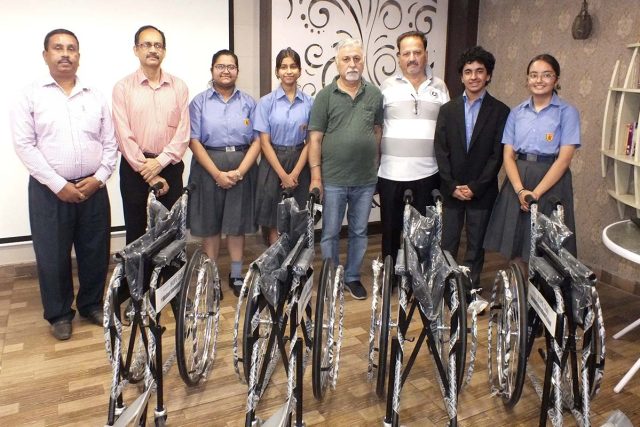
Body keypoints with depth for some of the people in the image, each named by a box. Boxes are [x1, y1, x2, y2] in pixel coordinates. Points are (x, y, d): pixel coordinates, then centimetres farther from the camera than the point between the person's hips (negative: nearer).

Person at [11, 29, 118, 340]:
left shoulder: (96, 97, 9)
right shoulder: (31, 96, 1)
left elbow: (110, 143, 7)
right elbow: (24, 145, -6)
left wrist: (99, 177, -7)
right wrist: (59, 185, -13)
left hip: (93, 188, 2)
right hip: (49, 191, -2)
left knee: (95, 253, 9)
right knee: (53, 257, 6)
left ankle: (92, 305, 29)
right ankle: (59, 314, 23)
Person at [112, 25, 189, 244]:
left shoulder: (179, 86, 4)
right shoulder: (123, 87, 0)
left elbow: (183, 131, -2)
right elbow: (124, 135, -7)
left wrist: (160, 162, -13)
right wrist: (147, 171, -11)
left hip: (170, 167, 1)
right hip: (134, 168, -1)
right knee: (135, 230, 8)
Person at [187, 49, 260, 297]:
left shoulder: (248, 102, 7)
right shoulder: (200, 102, 3)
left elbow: (257, 140, 1)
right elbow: (194, 141, -5)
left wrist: (239, 172, -11)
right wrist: (217, 174, -13)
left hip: (241, 168, 1)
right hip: (208, 168, -1)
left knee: (237, 222, 7)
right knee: (209, 223, 5)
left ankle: (236, 275, 20)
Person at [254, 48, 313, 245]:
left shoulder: (309, 102, 2)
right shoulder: (266, 102, -3)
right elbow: (264, 142, -5)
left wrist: (295, 174, -8)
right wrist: (283, 175, -10)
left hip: (300, 162, 2)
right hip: (273, 163, -1)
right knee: (274, 221, 4)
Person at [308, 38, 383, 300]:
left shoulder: (375, 95, 5)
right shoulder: (325, 96, -2)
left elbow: (378, 131, 11)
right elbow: (315, 138, -4)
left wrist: (376, 166, 9)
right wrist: (315, 175, -9)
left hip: (366, 180, 3)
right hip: (333, 180, -2)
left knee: (359, 232, 14)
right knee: (330, 233, 9)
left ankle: (353, 278, 30)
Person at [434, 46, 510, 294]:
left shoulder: (500, 111, -1)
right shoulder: (448, 110, 6)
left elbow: (497, 155, -6)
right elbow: (440, 150, 0)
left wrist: (475, 187, -11)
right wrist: (452, 186, -8)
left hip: (482, 191, -1)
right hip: (451, 189, 2)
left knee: (476, 244, 8)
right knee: (448, 244, 7)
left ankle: (471, 290, 20)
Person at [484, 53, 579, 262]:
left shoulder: (567, 112, -1)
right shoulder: (517, 112, 8)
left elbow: (564, 159, -8)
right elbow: (508, 155, 2)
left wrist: (536, 193, -14)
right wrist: (520, 190, -13)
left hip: (551, 183, -3)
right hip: (518, 180, 3)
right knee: (514, 250, 6)